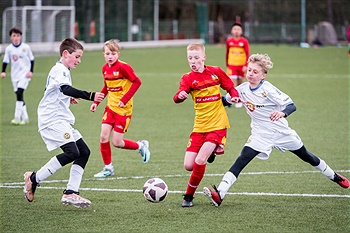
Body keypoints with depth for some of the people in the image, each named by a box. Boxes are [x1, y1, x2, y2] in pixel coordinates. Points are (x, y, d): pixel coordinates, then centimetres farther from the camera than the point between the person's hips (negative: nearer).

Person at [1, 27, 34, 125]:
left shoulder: (26, 47, -4)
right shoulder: (8, 49, 1)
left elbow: (31, 59, 4)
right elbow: (5, 61, 6)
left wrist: (31, 71, -5)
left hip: (25, 74, -4)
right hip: (15, 75, 4)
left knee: (19, 93, -18)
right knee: (19, 96, 5)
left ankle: (17, 118, -18)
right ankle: (25, 118, 15)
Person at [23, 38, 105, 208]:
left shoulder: (59, 70, 21)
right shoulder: (60, 70, -12)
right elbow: (66, 89, -32)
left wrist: (68, 99, 37)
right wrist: (90, 96, -42)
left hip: (61, 121, 11)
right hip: (52, 120, -11)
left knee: (84, 152, 3)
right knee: (71, 152, -23)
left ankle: (70, 193, 2)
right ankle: (34, 178, -9)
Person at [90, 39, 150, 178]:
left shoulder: (123, 67, -17)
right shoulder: (105, 69, 6)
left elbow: (137, 82, -15)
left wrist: (125, 99, -20)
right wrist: (96, 102, 14)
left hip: (123, 109, -6)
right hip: (110, 107, 7)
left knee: (117, 142, -5)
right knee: (103, 137, -3)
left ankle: (141, 146, 21)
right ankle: (108, 168, 11)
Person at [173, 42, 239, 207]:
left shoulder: (215, 72, -1)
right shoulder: (188, 78, -3)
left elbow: (230, 88, 11)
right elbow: (177, 98, -20)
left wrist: (234, 96, -12)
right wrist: (180, 96, -44)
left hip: (217, 125, -2)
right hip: (199, 126, 2)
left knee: (199, 161, -17)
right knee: (188, 166, -3)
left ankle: (189, 196, 2)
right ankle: (208, 153, 29)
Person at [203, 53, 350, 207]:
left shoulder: (267, 89, -21)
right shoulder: (242, 89, -7)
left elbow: (292, 105, -23)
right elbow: (225, 100, 6)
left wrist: (282, 113, -46)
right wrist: (230, 99, -19)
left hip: (281, 131, -2)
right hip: (260, 135, 3)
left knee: (306, 156, 14)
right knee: (242, 159, -18)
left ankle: (334, 177, 40)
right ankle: (219, 195, -29)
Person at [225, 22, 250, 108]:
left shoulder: (244, 41, -5)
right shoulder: (229, 41, 1)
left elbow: (247, 54, -5)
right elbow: (227, 53, 11)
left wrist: (246, 65, -13)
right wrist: (227, 65, 14)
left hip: (241, 65, 0)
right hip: (232, 65, 0)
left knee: (240, 83, 9)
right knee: (232, 82, -12)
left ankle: (239, 100, 21)